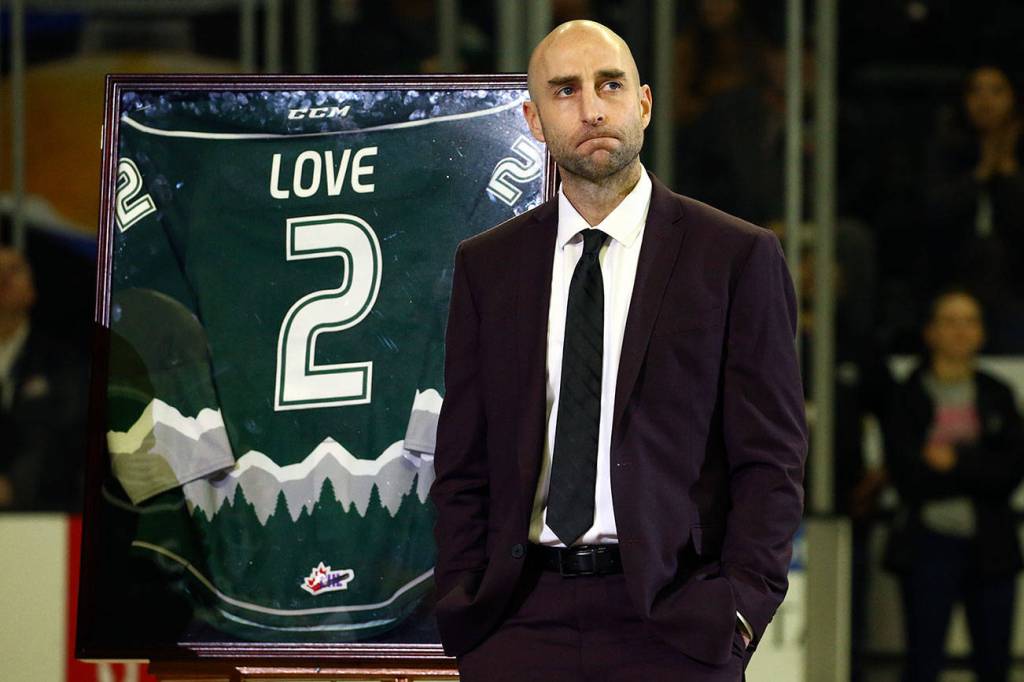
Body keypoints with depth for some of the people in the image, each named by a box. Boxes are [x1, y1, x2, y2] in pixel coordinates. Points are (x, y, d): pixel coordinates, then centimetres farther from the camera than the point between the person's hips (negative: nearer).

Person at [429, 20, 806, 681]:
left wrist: (742, 605, -9)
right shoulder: (488, 266, 11)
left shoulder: (738, 256, 2)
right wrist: (464, 599, 1)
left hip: (675, 624, -2)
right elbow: (462, 463, 12)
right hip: (521, 620, 2)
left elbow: (771, 459, 0)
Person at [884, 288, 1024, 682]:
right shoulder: (910, 396, 0)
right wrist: (977, 472, -9)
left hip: (990, 544, 3)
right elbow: (907, 475, -10)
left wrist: (954, 461, -11)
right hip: (930, 543, -3)